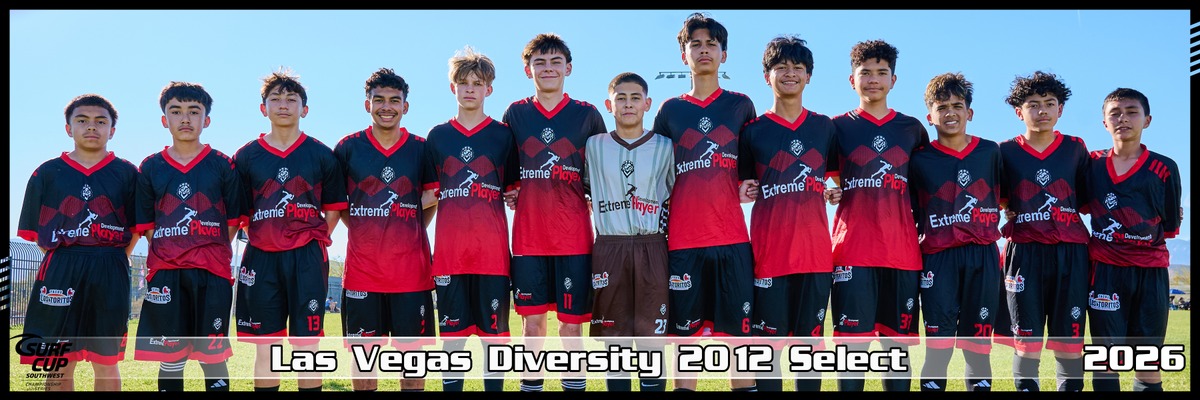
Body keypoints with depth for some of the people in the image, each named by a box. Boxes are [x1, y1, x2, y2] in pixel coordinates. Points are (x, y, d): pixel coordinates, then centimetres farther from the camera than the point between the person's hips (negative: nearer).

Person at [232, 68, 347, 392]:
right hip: (261, 258, 1)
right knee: (265, 348, 6)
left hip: (307, 259, -1)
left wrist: (311, 243, 1)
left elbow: (333, 210, 8)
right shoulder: (246, 156, 7)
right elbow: (240, 213, 10)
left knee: (307, 346, 1)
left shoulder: (321, 154, 5)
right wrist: (264, 240, 3)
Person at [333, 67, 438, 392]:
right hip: (362, 267, 0)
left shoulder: (421, 149, 4)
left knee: (412, 348, 5)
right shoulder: (348, 147, 4)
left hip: (411, 267, 0)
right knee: (362, 349, 6)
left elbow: (432, 199, 15)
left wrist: (412, 234, 5)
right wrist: (360, 230, 2)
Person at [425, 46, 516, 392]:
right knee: (453, 332, 6)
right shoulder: (437, 137, 12)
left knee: (494, 331, 2)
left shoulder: (503, 135, 7)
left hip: (492, 249, -1)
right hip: (449, 250, 2)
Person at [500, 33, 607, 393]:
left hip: (573, 236, -1)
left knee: (571, 324, 2)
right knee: (532, 321, 5)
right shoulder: (515, 113, 9)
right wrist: (509, 192, 2)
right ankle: (531, 387, 15)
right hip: (528, 235, 1)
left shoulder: (587, 115, 5)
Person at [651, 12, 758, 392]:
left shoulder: (741, 104, 11)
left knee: (740, 328, 1)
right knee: (686, 329, 4)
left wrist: (746, 187, 1)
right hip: (683, 239, 0)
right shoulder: (670, 110, 11)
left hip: (732, 236, 0)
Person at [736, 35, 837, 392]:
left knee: (810, 340, 7)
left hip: (816, 251, 2)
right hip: (769, 252, -2)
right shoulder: (753, 131, 5)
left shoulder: (825, 127, 12)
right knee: (768, 343, 1)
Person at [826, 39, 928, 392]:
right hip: (854, 251, -2)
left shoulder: (912, 129, 13)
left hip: (903, 252, 3)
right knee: (853, 342, -4)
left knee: (898, 343, 7)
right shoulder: (837, 128, 6)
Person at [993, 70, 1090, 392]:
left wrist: (1068, 211, 1)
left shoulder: (1076, 148, 9)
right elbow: (994, 200, 12)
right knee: (1026, 338, -1)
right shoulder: (1006, 152, 5)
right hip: (1024, 252, -1)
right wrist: (1010, 212, -2)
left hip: (1070, 252, 1)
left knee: (1070, 336, 2)